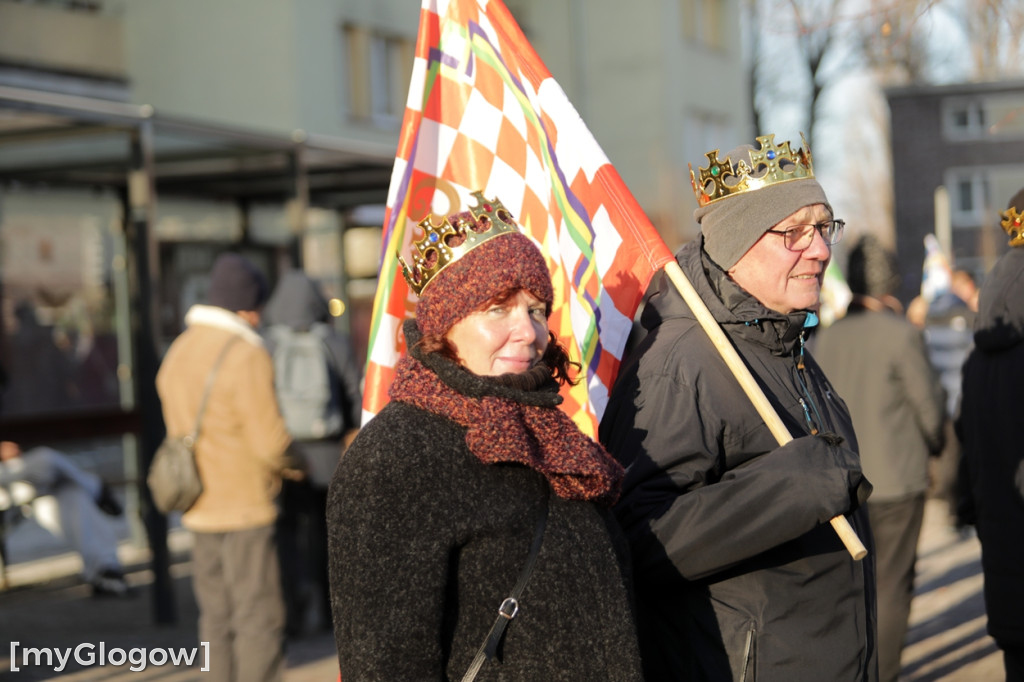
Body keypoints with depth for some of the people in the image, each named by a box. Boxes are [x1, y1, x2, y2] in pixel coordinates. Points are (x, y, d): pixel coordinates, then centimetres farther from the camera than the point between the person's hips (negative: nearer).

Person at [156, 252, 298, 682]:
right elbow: (270, 441, -18)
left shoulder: (178, 352, 10)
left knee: (216, 617, 14)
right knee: (259, 618, -3)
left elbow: (178, 430, 13)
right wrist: (293, 462, 4)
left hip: (198, 508, 8)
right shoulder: (246, 356, -16)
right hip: (245, 505, -8)